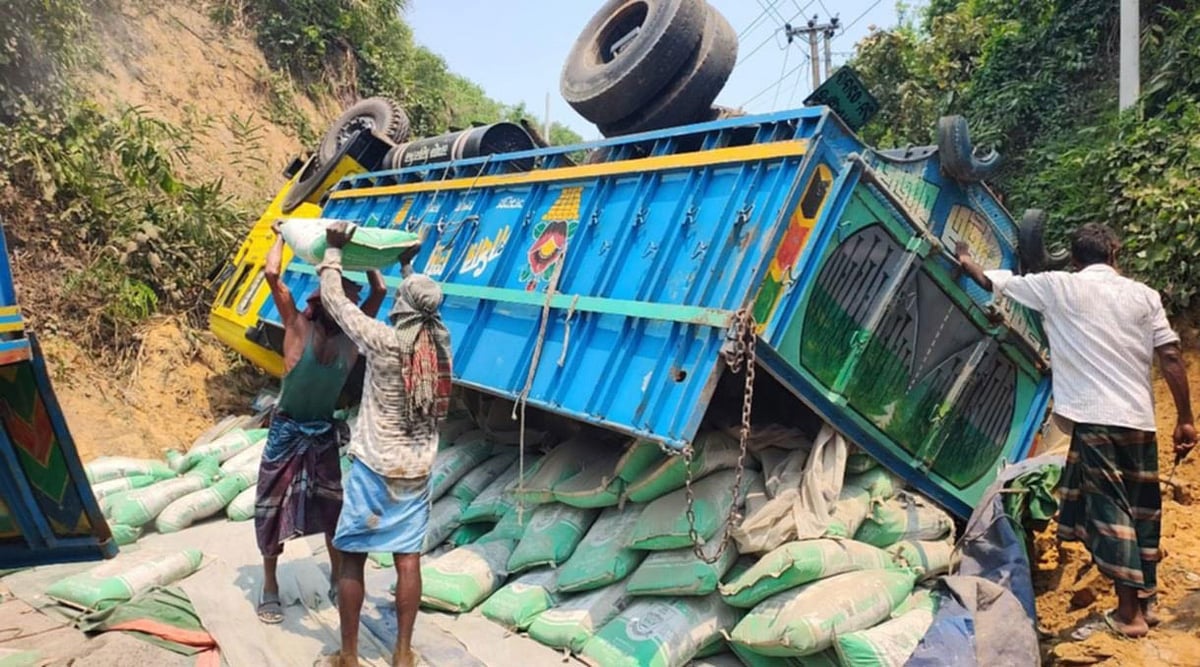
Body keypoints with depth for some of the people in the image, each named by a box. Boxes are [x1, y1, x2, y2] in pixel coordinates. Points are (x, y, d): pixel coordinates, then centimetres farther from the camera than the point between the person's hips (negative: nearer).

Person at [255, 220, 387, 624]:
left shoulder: (352, 335, -5)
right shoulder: (298, 326, -13)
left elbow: (379, 291, -1)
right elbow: (272, 274, -21)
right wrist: (281, 238, -9)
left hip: (324, 432, 3)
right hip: (288, 430, -3)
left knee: (333, 507, 10)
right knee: (274, 507, 5)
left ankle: (337, 580, 26)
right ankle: (270, 587, 20)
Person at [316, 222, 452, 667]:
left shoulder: (385, 342, -16)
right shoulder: (441, 342, -2)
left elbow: (333, 299, -6)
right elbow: (423, 310, 21)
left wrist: (334, 249, 8)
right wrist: (408, 267, 32)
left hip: (374, 467, -4)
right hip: (417, 471, 5)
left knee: (352, 558, 7)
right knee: (408, 558, 9)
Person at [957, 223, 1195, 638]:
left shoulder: (1059, 287, 2)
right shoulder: (1143, 294, 10)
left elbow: (991, 282, 12)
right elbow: (1170, 357, 4)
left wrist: (964, 260, 31)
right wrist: (1184, 419, 7)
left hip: (1095, 418, -4)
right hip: (1139, 419, 4)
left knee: (1109, 509, 0)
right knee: (1142, 510, 15)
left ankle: (1129, 613, 2)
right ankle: (1146, 601, 27)